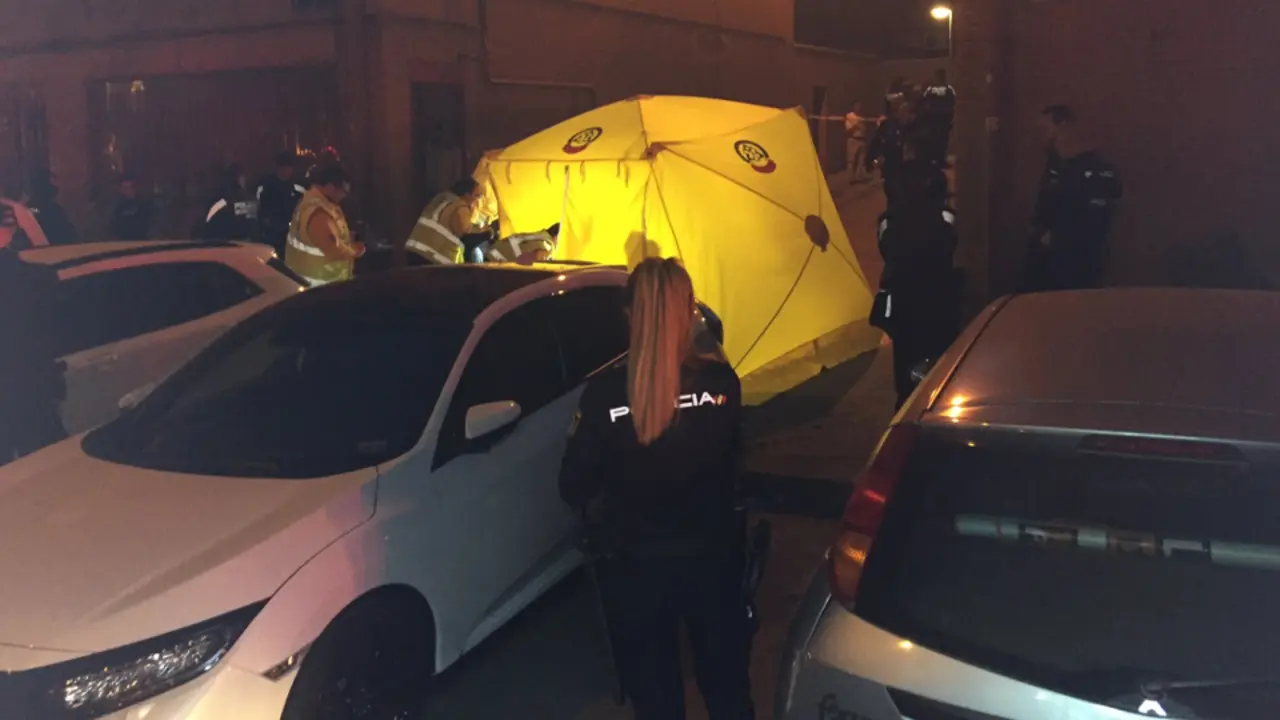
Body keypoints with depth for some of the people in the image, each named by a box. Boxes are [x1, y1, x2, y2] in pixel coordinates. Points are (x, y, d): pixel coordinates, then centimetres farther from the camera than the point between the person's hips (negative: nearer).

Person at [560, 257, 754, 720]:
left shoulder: (603, 393, -18)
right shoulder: (720, 381, -14)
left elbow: (574, 489, -9)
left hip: (636, 566, -1)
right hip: (711, 557, 1)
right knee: (726, 681, 22)